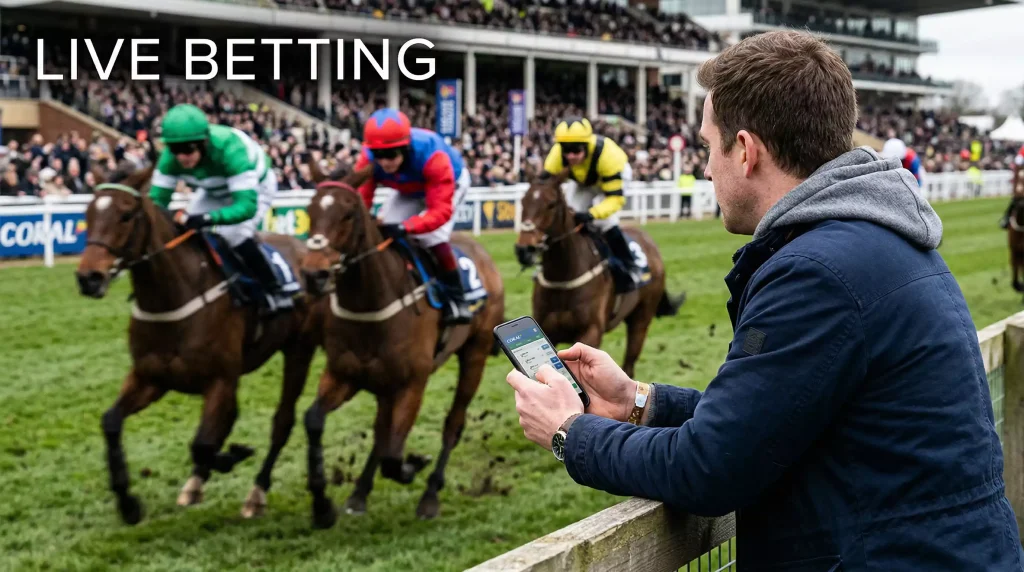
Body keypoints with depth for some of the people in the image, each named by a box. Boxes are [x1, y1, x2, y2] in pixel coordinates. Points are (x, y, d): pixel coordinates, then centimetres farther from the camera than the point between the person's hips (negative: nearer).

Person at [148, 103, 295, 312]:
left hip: (254, 187, -6)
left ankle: (278, 291, -10)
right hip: (214, 190, 6)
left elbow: (247, 205, -50)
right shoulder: (172, 156, -30)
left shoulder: (229, 148, -46)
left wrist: (207, 219, -64)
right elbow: (157, 198, -24)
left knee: (233, 233, -26)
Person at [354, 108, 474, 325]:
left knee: (432, 235, -27)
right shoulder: (368, 159, -32)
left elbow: (441, 210, -45)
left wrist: (405, 227, -60)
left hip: (451, 183, -5)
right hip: (409, 191, 5)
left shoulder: (433, 157, -45)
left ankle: (456, 297, -11)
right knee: (384, 232, -9)